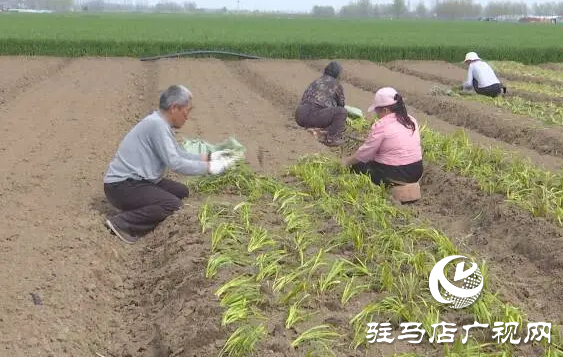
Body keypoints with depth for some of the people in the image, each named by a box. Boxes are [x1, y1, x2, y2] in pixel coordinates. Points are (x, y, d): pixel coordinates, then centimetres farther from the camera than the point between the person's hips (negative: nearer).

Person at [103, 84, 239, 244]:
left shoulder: (161, 123, 10)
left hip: (139, 181, 11)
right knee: (173, 205, -23)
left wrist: (209, 157, 11)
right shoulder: (157, 124, -20)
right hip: (121, 186, -11)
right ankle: (122, 223, -15)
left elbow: (180, 154, 18)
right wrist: (208, 168, -15)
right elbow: (175, 163, -23)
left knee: (182, 192, 8)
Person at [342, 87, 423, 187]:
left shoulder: (381, 126, -15)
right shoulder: (411, 121, 7)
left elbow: (365, 152, -9)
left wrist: (347, 162, 8)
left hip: (395, 176, -8)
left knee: (357, 166, 7)